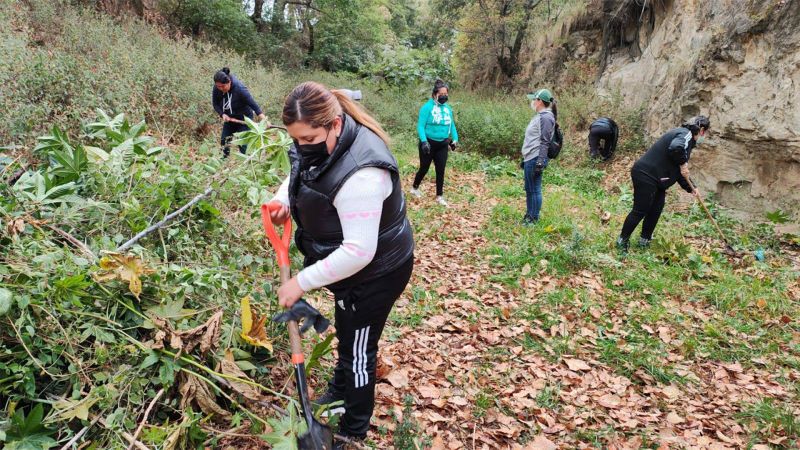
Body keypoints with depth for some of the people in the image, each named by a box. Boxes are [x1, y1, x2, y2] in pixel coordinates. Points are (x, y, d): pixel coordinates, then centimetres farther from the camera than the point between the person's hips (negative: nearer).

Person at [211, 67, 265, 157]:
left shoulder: (239, 88, -31)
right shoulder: (216, 89, -17)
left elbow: (253, 104, -32)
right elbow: (215, 103, -2)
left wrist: (264, 121, -38)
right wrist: (222, 114, -20)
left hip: (244, 118, -5)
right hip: (229, 118, 5)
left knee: (242, 142, -9)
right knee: (224, 141, 6)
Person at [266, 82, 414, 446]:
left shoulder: (360, 174, -38)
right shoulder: (321, 142, -9)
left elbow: (359, 251, -37)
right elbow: (299, 173, 14)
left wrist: (303, 282, -29)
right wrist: (283, 199, -6)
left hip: (377, 270, -9)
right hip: (352, 265, 9)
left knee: (358, 350, 9)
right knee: (346, 332, 29)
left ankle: (353, 432, 31)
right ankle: (340, 389, 55)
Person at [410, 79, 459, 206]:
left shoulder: (448, 108, 4)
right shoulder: (427, 107, -15)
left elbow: (452, 125, 15)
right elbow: (420, 126, -18)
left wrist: (455, 139, 8)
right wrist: (424, 141, -27)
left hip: (442, 145, 5)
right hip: (429, 143, -4)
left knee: (440, 170, 6)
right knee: (424, 168, 9)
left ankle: (440, 196, 16)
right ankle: (415, 188, 33)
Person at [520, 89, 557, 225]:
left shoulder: (546, 117, -13)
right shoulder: (539, 116, 16)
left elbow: (545, 142, -18)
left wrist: (540, 162, -22)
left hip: (535, 159, -10)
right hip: (529, 158, 10)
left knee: (534, 189, -2)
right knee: (529, 189, 15)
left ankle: (534, 218, 5)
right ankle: (529, 215, 24)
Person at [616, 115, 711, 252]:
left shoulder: (685, 136, 20)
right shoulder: (686, 134, -12)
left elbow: (679, 170, 24)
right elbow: (675, 148, -37)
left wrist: (690, 188, 20)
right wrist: (683, 162, -18)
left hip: (657, 179, 10)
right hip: (645, 175, -10)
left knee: (656, 210, 14)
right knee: (640, 211, -2)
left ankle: (645, 240, 26)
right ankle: (623, 240, 10)